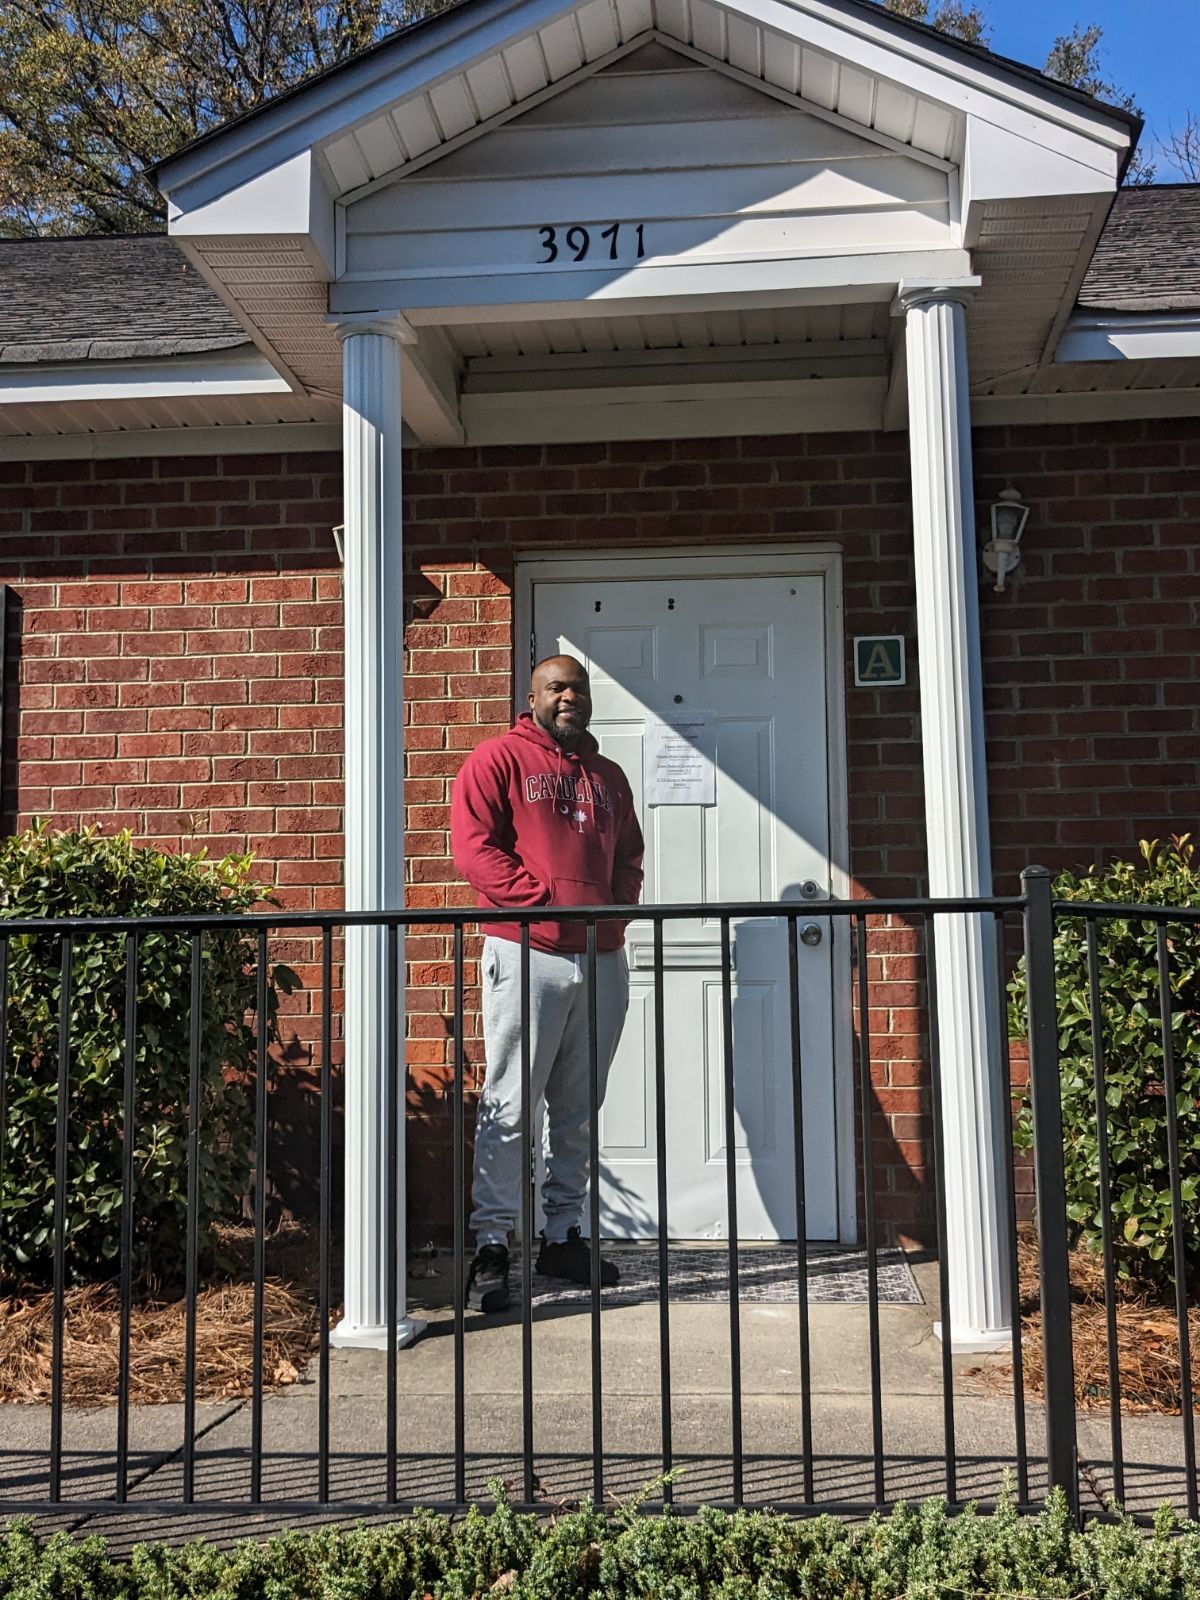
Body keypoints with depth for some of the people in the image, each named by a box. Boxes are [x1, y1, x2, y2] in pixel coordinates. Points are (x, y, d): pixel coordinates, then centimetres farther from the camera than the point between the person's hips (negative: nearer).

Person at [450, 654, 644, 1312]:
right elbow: (472, 845, -8)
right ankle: (491, 1246, 0)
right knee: (509, 1106, -5)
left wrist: (617, 904, 3)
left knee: (578, 1110, 11)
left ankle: (562, 1238, 20)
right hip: (526, 953, -6)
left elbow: (630, 855, 24)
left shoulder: (607, 776, 20)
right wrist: (546, 900, -14)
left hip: (602, 957, 6)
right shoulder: (498, 759, 2)